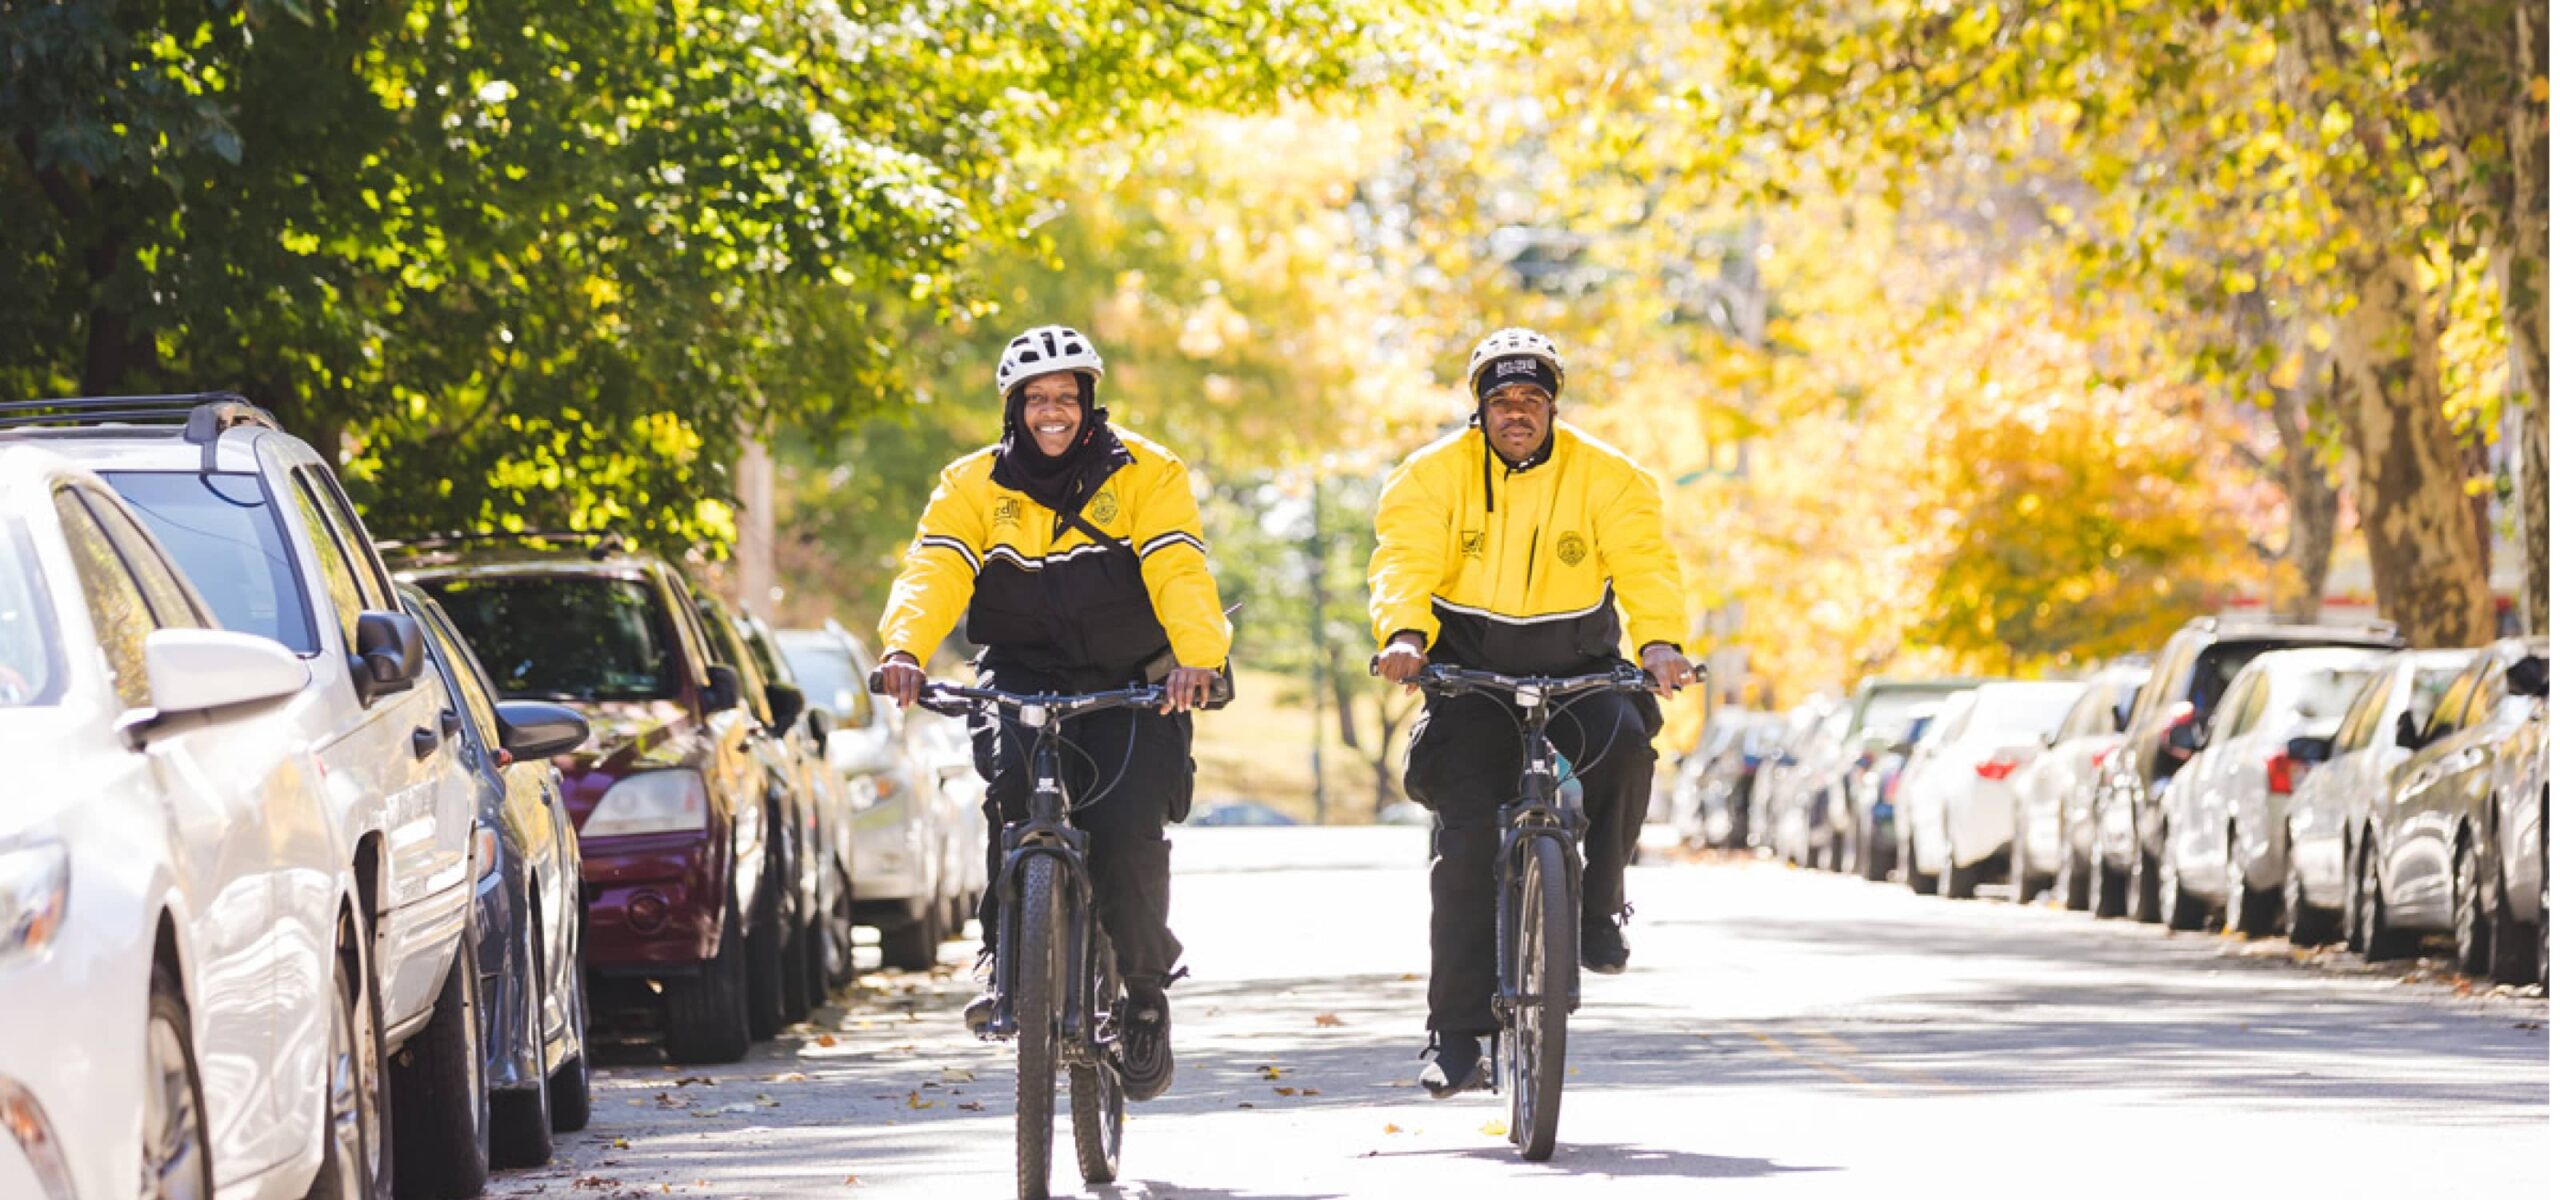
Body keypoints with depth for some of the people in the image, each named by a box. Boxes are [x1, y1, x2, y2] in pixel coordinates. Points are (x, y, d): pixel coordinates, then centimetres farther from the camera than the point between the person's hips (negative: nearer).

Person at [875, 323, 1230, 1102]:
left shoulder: (1145, 476, -4)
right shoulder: (975, 484, 1)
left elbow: (1180, 572, -18)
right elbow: (933, 570, -14)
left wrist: (1197, 655, -38)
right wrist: (904, 647, -35)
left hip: (1129, 686, -1)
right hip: (1021, 679, 1)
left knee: (1129, 830, -19)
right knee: (1011, 779, -30)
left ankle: (1146, 987, 6)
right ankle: (1006, 958, -14)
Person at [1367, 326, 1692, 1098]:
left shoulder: (1605, 477, -2)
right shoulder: (1434, 477, -3)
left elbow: (1643, 562, -13)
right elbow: (1404, 561, -15)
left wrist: (1659, 641, -32)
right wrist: (1404, 634, -36)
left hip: (1576, 669, 0)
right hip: (1470, 671, 0)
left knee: (1625, 741, -32)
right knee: (1467, 833, -13)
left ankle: (1599, 908, -9)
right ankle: (1456, 1029, -8)